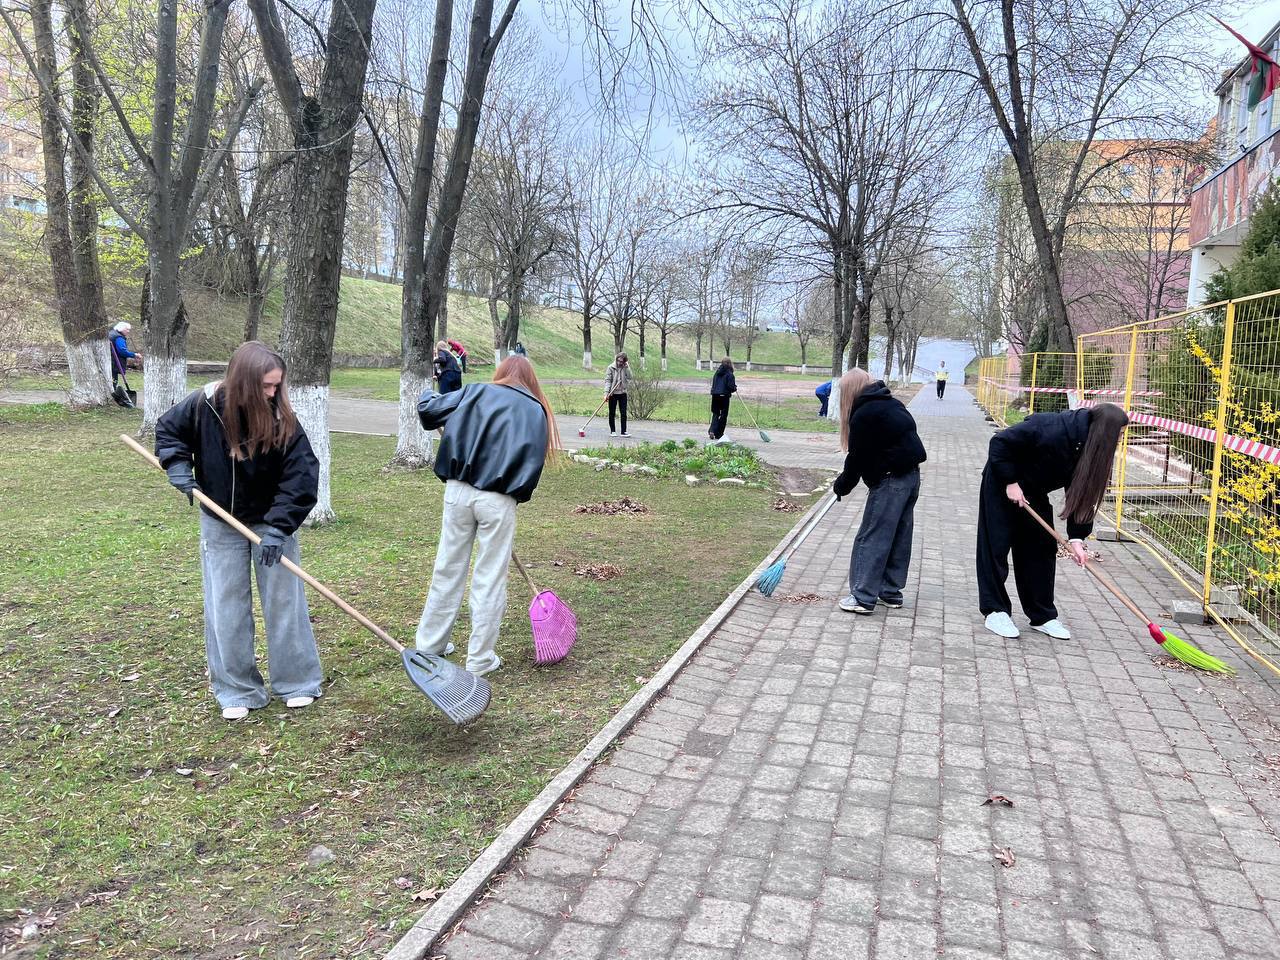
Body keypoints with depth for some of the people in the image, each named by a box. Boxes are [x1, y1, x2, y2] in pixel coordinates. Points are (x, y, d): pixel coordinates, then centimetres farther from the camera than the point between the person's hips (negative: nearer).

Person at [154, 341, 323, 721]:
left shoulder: (282, 420, -20)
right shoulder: (205, 405, -15)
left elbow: (301, 476, -22)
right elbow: (168, 429, 5)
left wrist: (279, 526, -27)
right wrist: (177, 465, -12)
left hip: (270, 521, -2)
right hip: (220, 523, 2)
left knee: (283, 600, 5)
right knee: (225, 608, 6)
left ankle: (298, 682, 20)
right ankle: (237, 691, 19)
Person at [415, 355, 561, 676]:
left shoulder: (475, 393, 8)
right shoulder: (536, 411, 6)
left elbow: (427, 410, 9)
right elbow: (533, 463, 2)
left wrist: (427, 394, 31)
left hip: (458, 492, 2)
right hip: (498, 501, -2)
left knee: (447, 568, 16)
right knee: (490, 578, 8)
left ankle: (429, 643, 30)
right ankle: (480, 659, 16)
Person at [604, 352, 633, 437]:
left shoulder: (626, 368, 3)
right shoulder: (610, 368, -5)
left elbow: (630, 377, -8)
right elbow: (607, 380, -9)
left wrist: (627, 368, -14)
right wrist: (606, 393, -19)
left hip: (623, 393, 2)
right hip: (613, 393, -2)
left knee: (624, 413, -1)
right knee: (612, 413, 6)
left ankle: (624, 431, 4)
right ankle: (612, 431, 16)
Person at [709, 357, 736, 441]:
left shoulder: (717, 373, 10)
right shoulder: (729, 374, -10)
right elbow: (731, 387, -15)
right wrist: (735, 388, 8)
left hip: (715, 395, 5)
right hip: (724, 396, -5)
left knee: (715, 414, 14)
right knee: (723, 415, 7)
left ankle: (712, 430, -6)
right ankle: (718, 434, 8)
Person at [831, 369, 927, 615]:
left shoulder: (863, 415, -12)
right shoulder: (891, 403, 13)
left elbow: (857, 458, -10)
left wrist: (841, 486, 5)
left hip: (890, 481, -9)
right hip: (911, 475, 9)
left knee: (871, 538, -3)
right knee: (899, 538, 14)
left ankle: (863, 597, 0)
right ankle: (891, 592, 23)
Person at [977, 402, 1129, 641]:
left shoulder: (1090, 451, -11)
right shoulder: (1050, 429, -33)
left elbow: (1081, 495, -7)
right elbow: (1000, 443, -28)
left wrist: (1076, 537, -14)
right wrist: (1010, 482, -26)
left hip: (1034, 491, 7)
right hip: (1002, 484, -7)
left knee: (1043, 547, 5)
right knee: (997, 545, -4)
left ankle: (1043, 616, 14)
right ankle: (995, 611, 5)